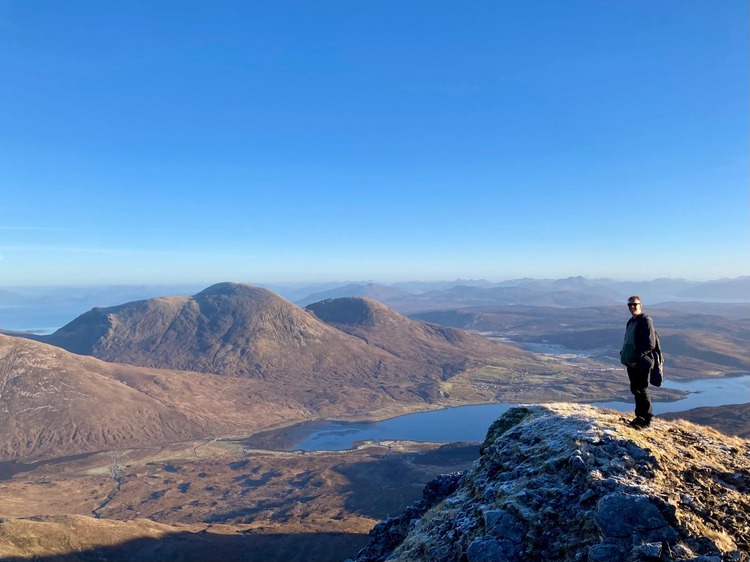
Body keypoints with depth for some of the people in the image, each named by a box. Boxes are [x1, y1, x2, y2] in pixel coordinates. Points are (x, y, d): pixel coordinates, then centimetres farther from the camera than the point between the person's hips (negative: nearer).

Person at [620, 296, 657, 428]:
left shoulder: (645, 321, -11)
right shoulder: (631, 322, 15)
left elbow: (650, 344, -17)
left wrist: (638, 355, -20)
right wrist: (624, 354, 9)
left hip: (641, 363, -8)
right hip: (631, 363, 8)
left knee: (641, 391, -2)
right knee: (635, 389, 14)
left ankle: (646, 420, 9)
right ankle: (640, 417, 25)